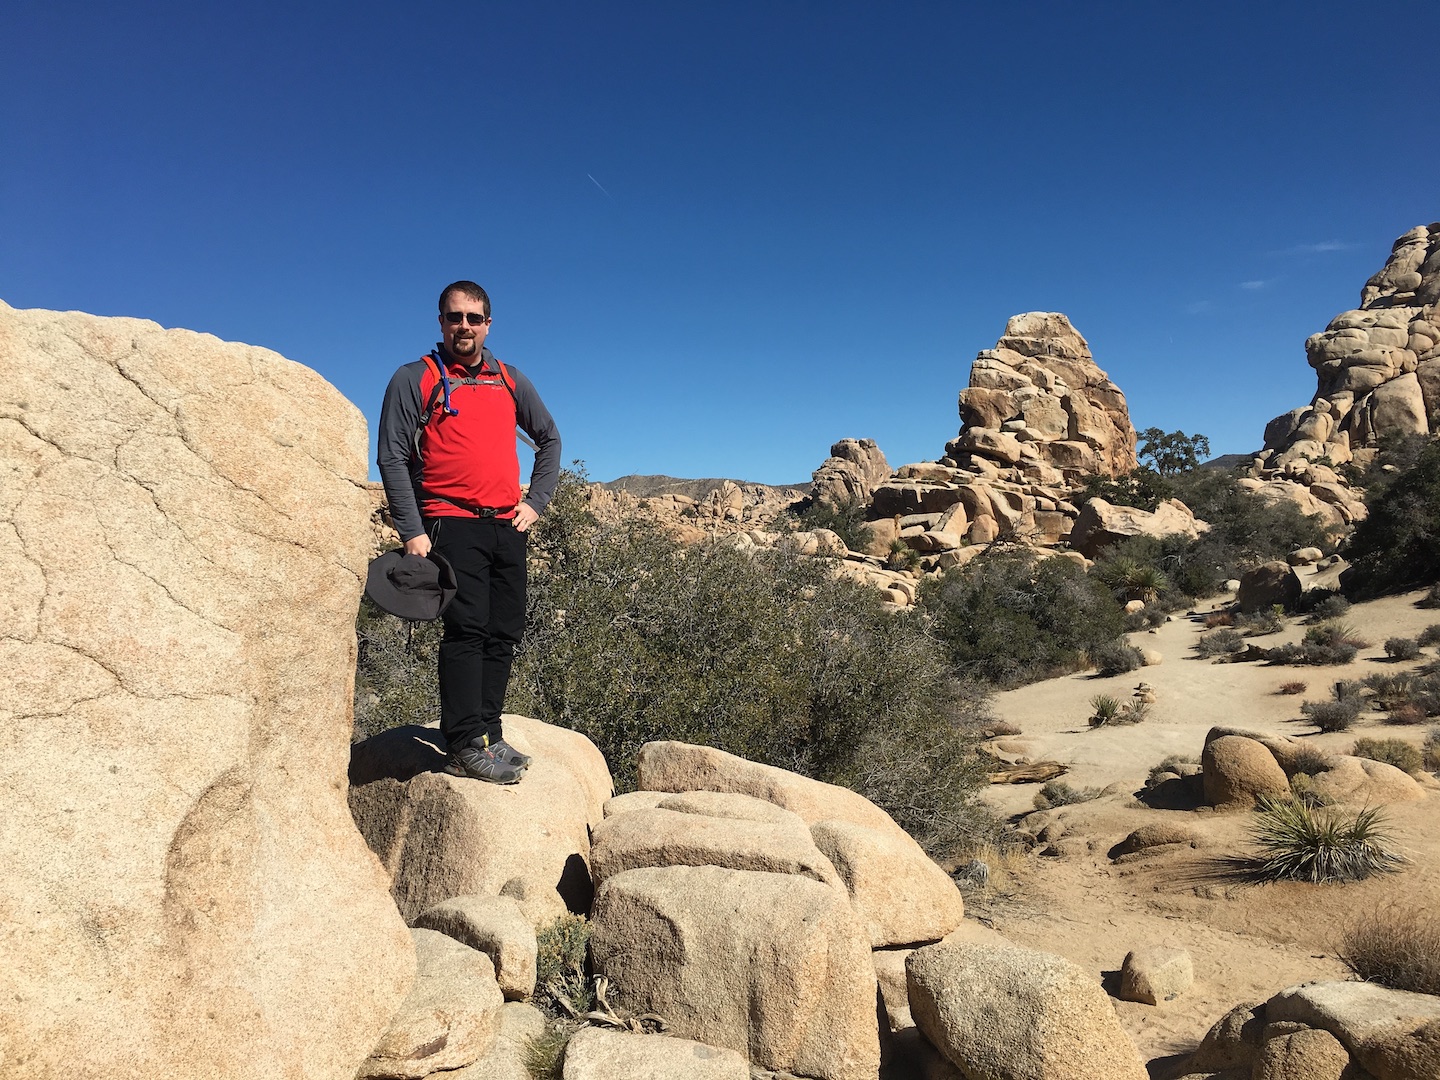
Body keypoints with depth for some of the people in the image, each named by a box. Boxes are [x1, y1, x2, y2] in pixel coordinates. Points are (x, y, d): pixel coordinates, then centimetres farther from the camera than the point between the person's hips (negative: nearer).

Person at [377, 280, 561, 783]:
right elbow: (392, 458, -3)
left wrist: (535, 501, 13)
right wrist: (412, 532, -11)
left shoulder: (510, 381, 16)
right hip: (451, 524, -5)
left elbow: (549, 439, 25)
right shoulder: (414, 379, 3)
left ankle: (489, 735, 14)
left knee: (505, 633, 5)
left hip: (507, 526, 5)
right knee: (466, 629, -13)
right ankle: (466, 746, -9)